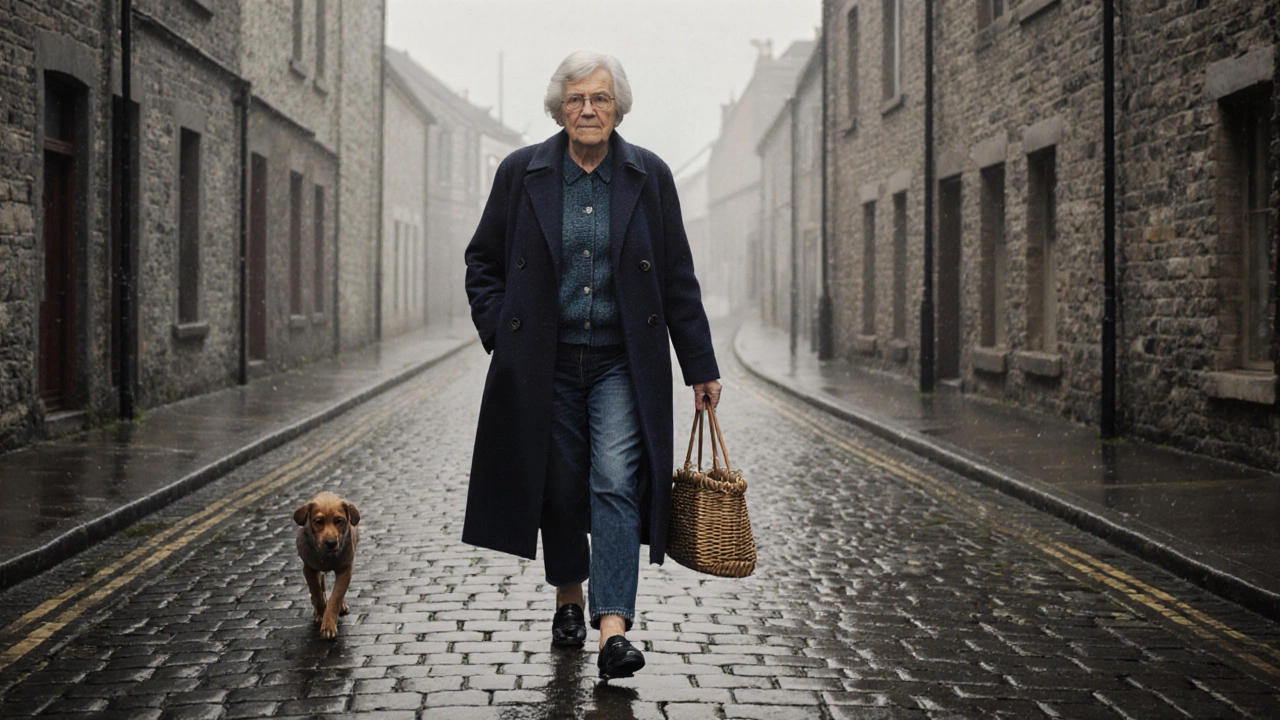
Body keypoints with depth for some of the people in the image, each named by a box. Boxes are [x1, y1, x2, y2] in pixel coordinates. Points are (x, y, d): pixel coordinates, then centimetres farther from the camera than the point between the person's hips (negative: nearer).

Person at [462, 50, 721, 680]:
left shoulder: (649, 176, 1)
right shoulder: (520, 173, 0)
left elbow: (678, 278, 4)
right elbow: (483, 261, 10)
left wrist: (700, 366, 4)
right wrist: (501, 335, -2)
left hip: (621, 362, -1)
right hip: (546, 362, 1)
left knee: (616, 482, -13)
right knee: (558, 486, 8)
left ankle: (614, 627, -17)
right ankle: (568, 597, 32)